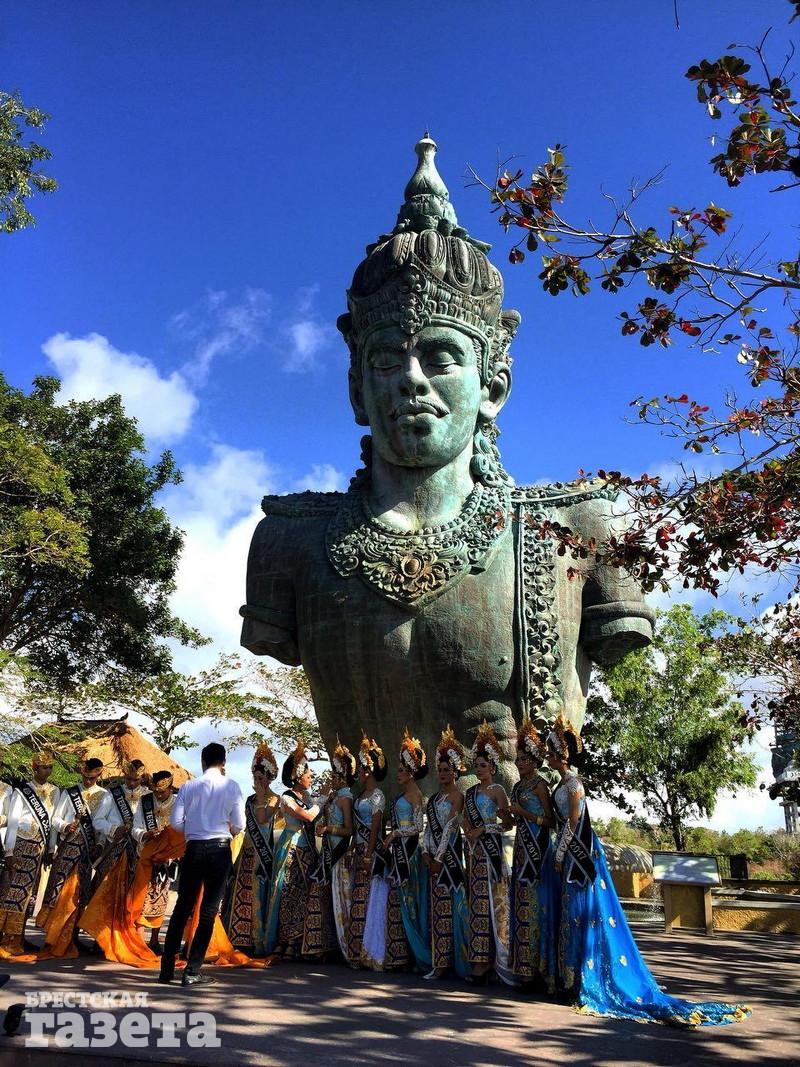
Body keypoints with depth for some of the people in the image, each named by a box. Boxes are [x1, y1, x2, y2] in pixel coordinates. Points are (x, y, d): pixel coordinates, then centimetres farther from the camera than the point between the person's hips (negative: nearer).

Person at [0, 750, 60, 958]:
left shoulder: (55, 792, 8)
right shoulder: (21, 791, -5)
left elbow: (54, 821, 10)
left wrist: (50, 850, 9)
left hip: (40, 848, 5)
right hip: (21, 845, -5)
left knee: (27, 893, 9)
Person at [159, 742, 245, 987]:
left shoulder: (189, 786, -1)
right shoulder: (231, 786, -4)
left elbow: (175, 822, -2)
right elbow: (239, 825, -3)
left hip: (193, 849, 2)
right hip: (219, 850, -2)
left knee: (182, 907, 13)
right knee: (208, 911, 5)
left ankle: (167, 969, 18)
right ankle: (192, 971, 4)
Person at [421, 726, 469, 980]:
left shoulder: (457, 795, -7)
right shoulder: (436, 796, 15)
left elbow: (450, 826, -12)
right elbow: (429, 825, 12)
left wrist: (439, 858, -14)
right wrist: (426, 852, 0)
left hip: (449, 853, -7)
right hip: (434, 854, 7)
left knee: (446, 906, -6)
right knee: (437, 906, 9)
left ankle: (444, 962, -2)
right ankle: (440, 960, 14)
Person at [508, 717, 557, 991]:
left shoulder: (539, 784, -7)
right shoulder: (518, 786, 16)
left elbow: (550, 821, -10)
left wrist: (524, 813, -15)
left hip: (537, 848, -8)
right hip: (521, 847, 8)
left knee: (534, 903, -7)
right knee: (522, 904, 8)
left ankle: (537, 969, -1)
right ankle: (526, 968, 13)